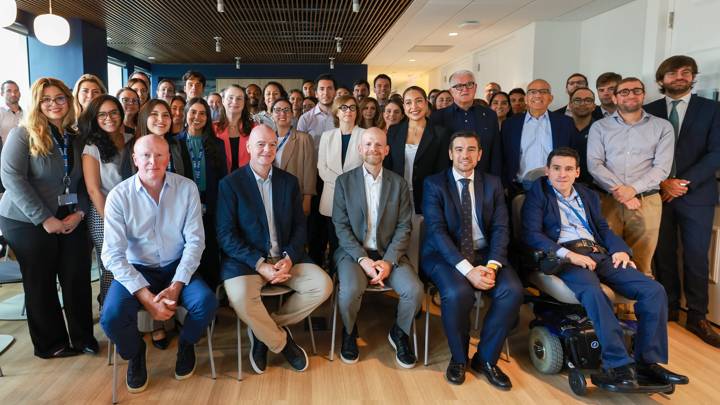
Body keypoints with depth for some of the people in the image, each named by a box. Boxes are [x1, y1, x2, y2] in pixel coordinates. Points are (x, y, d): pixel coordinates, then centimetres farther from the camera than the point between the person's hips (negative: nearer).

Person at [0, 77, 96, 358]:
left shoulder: (75, 139, 9)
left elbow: (84, 182, 10)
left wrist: (79, 212, -7)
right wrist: (44, 218, -18)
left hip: (71, 221, 4)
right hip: (28, 223, -4)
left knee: (78, 279, 3)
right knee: (40, 284, 7)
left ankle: (83, 337, 20)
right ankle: (50, 343, 23)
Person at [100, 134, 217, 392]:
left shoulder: (187, 188, -6)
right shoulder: (119, 196, -9)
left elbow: (195, 240, -7)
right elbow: (113, 254, -13)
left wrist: (176, 286, -18)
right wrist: (146, 297, -22)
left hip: (178, 267, 1)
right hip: (136, 269, 0)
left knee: (206, 303, -26)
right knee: (112, 316, -26)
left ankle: (186, 344, 11)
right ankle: (135, 353, 12)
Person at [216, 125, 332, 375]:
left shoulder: (289, 181, 10)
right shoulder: (230, 183, -2)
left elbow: (299, 225, 9)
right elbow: (226, 234, -8)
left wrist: (289, 258, -10)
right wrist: (260, 264, -18)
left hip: (285, 258, 4)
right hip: (245, 260, -4)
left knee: (323, 285, -16)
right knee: (241, 298, -33)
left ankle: (263, 330, 3)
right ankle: (282, 341, -2)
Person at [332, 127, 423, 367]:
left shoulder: (399, 183, 7)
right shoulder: (344, 181, 3)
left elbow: (404, 227, 2)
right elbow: (341, 226, -2)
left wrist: (388, 261, -13)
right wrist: (362, 259, -15)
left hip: (388, 253, 2)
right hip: (353, 251, -1)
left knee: (414, 290, -24)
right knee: (350, 291, -31)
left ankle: (399, 333, 9)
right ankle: (349, 333, 4)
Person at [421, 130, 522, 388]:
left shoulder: (492, 184, 11)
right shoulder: (434, 184, 0)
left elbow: (500, 228, 2)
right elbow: (437, 231, -11)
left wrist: (492, 265, -17)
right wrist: (467, 269, -23)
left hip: (485, 254, 4)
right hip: (446, 255, -3)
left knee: (512, 290, -24)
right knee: (457, 293, -33)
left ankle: (486, 358, -1)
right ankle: (458, 359, -3)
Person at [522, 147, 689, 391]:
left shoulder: (588, 196, 26)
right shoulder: (537, 195, 7)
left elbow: (603, 229, 22)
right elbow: (531, 234, -6)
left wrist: (620, 249, -1)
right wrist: (568, 254, -19)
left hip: (599, 254, 6)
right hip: (565, 256, -6)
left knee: (654, 290, -13)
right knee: (592, 292, -37)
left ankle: (647, 361, -8)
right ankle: (620, 365, -31)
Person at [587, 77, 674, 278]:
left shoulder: (662, 127, 8)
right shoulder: (599, 127, 8)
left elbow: (662, 167, 0)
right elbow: (594, 164, -2)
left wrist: (633, 189, -13)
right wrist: (617, 190, -13)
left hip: (646, 201, 0)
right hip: (607, 200, 0)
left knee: (641, 264, 3)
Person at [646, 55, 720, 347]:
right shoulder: (649, 111, 7)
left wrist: (685, 183, -13)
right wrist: (662, 182, -10)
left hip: (697, 195, -1)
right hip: (658, 194, 1)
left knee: (696, 258, 2)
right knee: (663, 255, 7)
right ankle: (668, 309, 20)